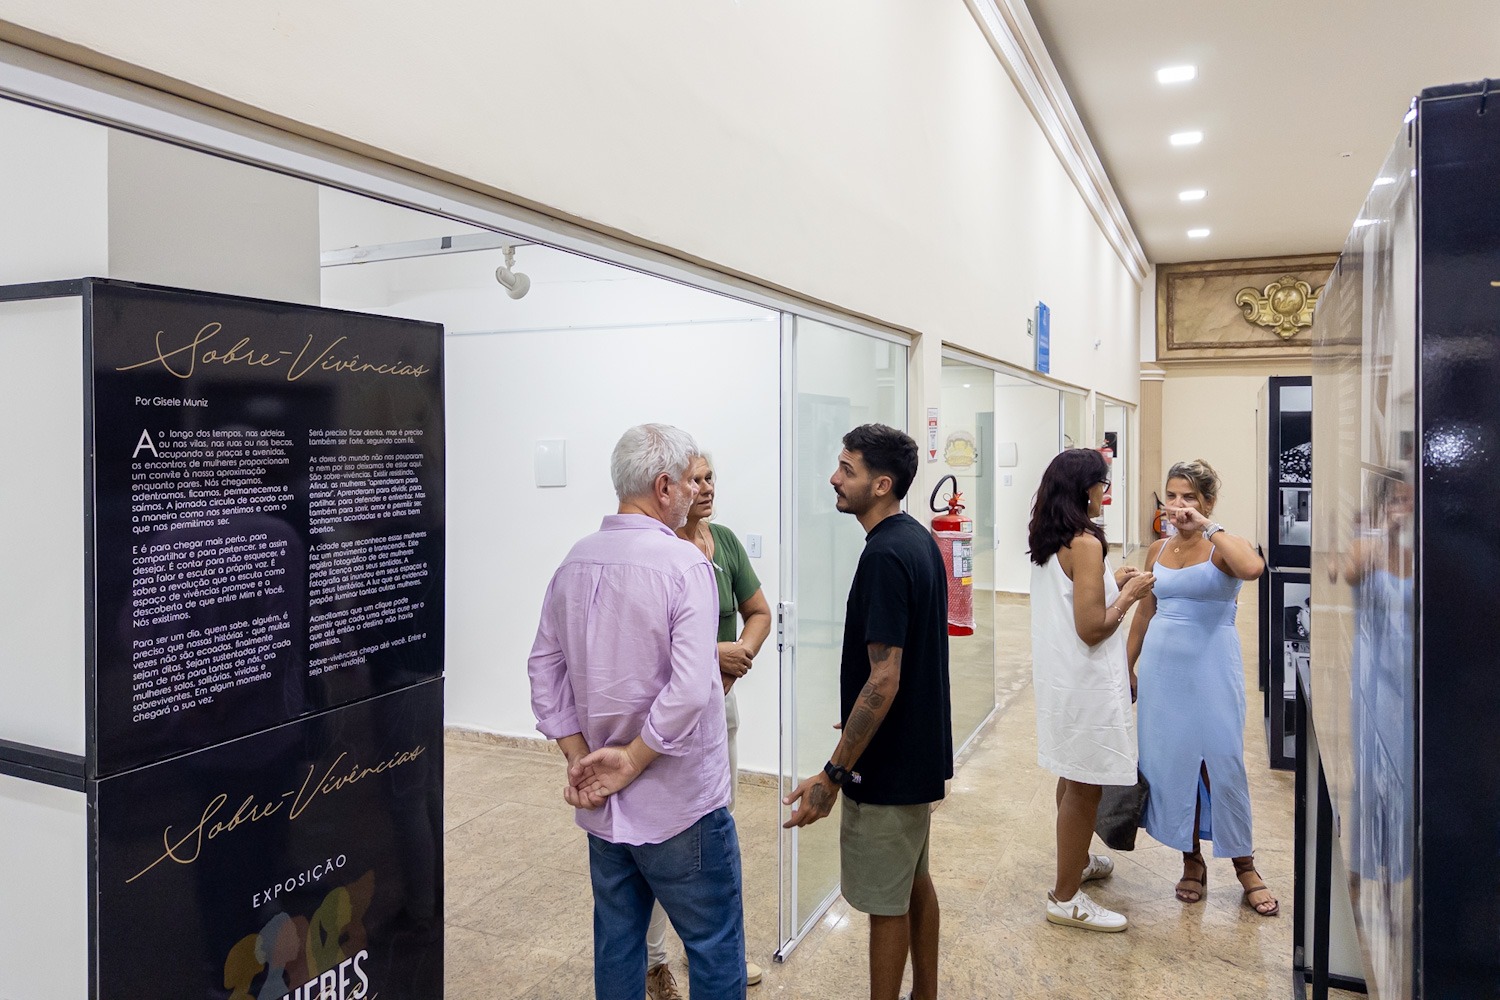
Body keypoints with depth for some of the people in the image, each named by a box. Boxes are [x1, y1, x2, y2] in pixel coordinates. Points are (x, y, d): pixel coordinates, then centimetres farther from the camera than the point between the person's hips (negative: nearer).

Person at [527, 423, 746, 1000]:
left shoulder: (575, 562, 1)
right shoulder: (685, 564, -19)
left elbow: (545, 669, 5)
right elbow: (689, 689, -27)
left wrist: (580, 758, 2)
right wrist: (631, 762, -15)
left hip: (603, 803, 7)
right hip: (679, 802, -6)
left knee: (617, 942, 20)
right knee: (715, 947, 9)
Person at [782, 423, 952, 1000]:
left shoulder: (885, 556, -24)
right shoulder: (919, 541, 6)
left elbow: (883, 680, -27)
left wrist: (833, 774, -23)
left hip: (887, 764, -10)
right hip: (920, 753, 10)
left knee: (886, 900, 5)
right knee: (914, 881, 22)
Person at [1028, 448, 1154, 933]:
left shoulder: (1046, 542, 7)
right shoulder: (1085, 544, -21)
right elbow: (1092, 628, -22)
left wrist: (1111, 581, 13)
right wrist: (1129, 594, -9)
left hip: (1056, 673, 9)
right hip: (1085, 681, -9)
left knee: (1073, 778, 24)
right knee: (1084, 786, 2)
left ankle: (1075, 861, 41)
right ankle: (1066, 897, 12)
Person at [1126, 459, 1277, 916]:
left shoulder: (1222, 547, -7)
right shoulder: (1158, 551, 8)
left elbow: (1252, 568, -32)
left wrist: (1207, 527, -24)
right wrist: (1128, 668, 18)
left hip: (1211, 668, -5)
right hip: (1162, 667, 5)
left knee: (1222, 764, 0)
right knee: (1170, 763, 9)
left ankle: (1245, 865, 19)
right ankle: (1192, 860, 25)